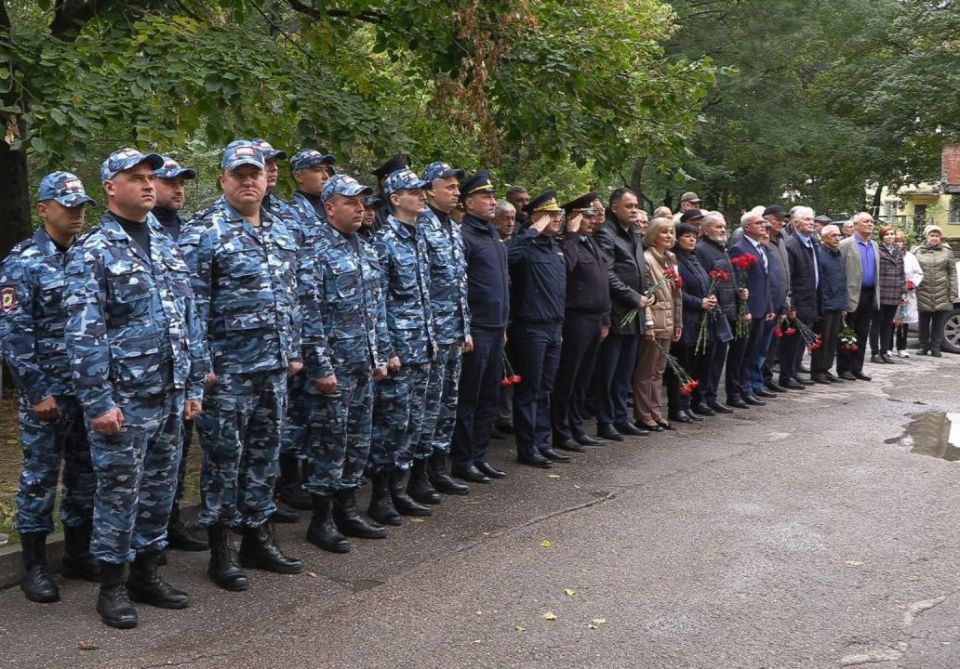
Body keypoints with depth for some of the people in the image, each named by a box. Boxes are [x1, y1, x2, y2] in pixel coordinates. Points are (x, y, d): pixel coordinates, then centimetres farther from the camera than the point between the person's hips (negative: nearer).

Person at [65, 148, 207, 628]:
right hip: (124, 399, -6)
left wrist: (194, 385, 11)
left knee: (160, 489, 13)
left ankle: (146, 575, 28)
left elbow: (189, 318, 14)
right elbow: (82, 335, -13)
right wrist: (98, 401, -17)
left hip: (169, 395, 6)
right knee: (119, 492, 3)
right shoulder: (92, 252, -8)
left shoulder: (167, 245, 12)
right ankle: (112, 587, 18)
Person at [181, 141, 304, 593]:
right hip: (228, 369, -6)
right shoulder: (204, 234, -9)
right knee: (224, 459, 3)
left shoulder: (282, 233, 13)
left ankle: (258, 538, 27)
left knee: (265, 455, 14)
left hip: (274, 367, 7)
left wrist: (294, 351, 14)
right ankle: (221, 552, 15)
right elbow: (193, 304, -13)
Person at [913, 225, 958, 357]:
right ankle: (924, 346, 17)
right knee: (924, 322, 6)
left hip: (941, 294, 0)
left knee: (938, 323, 3)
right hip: (923, 293, 0)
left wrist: (953, 292, 0)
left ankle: (935, 347, 11)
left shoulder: (947, 252, 8)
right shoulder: (917, 252, 7)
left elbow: (952, 273, 6)